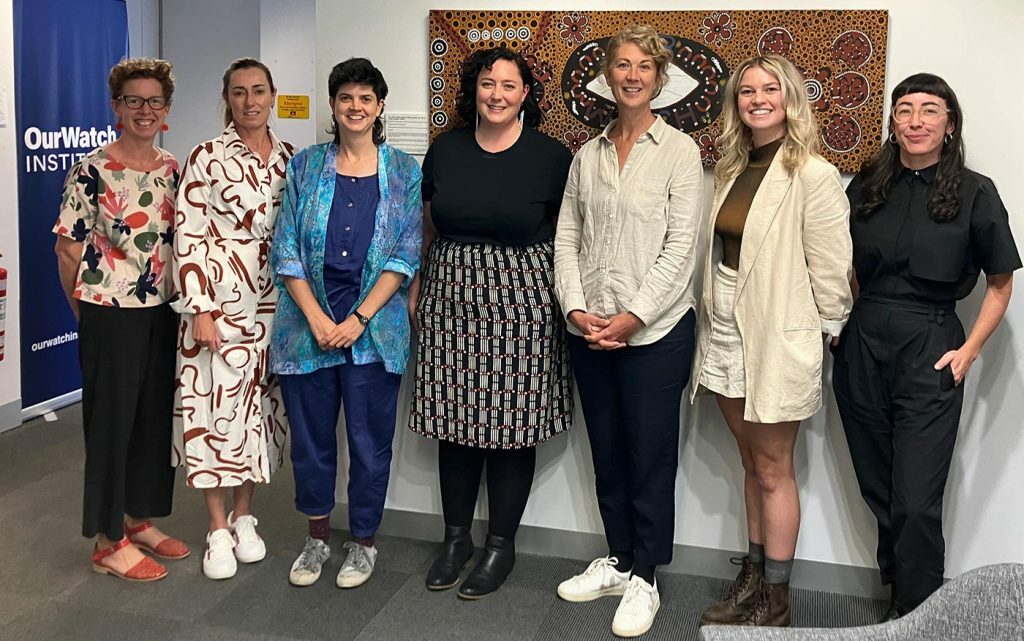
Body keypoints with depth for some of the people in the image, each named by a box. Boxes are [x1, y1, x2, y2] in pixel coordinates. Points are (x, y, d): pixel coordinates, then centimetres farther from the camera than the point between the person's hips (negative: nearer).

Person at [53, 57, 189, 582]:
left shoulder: (172, 169, 7)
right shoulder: (91, 171, -10)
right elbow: (69, 248, -7)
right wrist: (88, 314, 1)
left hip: (162, 313, 6)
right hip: (109, 316, -6)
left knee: (156, 417, 13)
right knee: (111, 422, 3)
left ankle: (139, 519, 30)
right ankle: (108, 542, 15)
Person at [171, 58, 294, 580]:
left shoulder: (290, 158, 8)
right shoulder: (207, 158, -5)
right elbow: (188, 237, -8)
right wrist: (200, 309, -13)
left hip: (273, 303, 4)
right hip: (219, 300, -4)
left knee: (260, 402, 10)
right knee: (215, 404, 0)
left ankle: (243, 515, 26)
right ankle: (218, 529, 13)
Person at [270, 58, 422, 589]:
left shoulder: (404, 171, 3)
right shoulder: (306, 166, 5)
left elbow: (406, 254, -3)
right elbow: (286, 250, 1)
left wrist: (359, 319, -11)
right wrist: (317, 319, -9)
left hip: (374, 328, -1)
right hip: (308, 323, 1)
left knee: (370, 440, 5)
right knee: (311, 437, 10)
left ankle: (363, 541, 24)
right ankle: (317, 537, 29)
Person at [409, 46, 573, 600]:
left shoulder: (550, 157, -2)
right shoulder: (445, 150, 8)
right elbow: (426, 228, 16)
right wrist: (415, 289, 9)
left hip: (520, 302, -3)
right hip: (450, 297, 3)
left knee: (512, 422, 2)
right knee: (454, 420, 8)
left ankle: (501, 545, 18)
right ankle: (456, 537, 24)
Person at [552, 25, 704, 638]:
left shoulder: (679, 150, -3)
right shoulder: (589, 154, 10)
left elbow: (680, 248, -10)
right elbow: (567, 237, 8)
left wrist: (631, 317, -14)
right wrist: (576, 308, -5)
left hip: (654, 330, -4)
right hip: (590, 332, 5)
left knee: (650, 461, 4)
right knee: (607, 454, 14)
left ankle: (644, 580, 17)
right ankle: (617, 560, 29)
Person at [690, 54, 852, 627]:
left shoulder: (814, 176, -13)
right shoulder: (732, 169, 9)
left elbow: (831, 272, -13)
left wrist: (824, 338, -7)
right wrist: (710, 326, 10)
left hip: (778, 341, -7)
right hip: (726, 335, 7)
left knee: (773, 469, 4)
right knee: (752, 463, 17)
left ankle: (775, 600, 17)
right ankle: (754, 579, 30)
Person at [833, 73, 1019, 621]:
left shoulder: (974, 193, -3)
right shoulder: (867, 186, 7)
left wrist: (970, 350, -5)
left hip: (928, 351, -4)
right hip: (861, 345, 4)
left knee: (915, 502, -5)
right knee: (877, 491, 13)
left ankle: (915, 616, 11)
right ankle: (897, 587, 31)